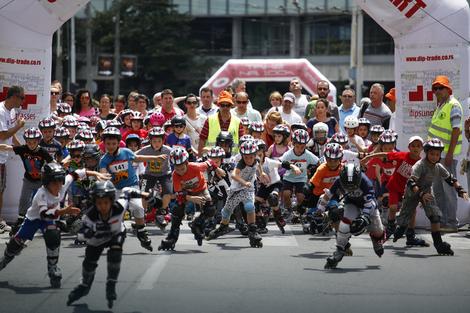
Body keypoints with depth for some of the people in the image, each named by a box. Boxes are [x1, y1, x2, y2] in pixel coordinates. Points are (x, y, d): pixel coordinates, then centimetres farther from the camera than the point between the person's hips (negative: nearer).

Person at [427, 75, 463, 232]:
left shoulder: (453, 105, -13)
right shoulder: (440, 105, 16)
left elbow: (456, 130, -19)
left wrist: (450, 153, -24)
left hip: (447, 154, -10)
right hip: (437, 153, 10)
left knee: (448, 188, -7)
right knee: (437, 188, 15)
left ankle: (452, 222, -3)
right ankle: (441, 220, 24)